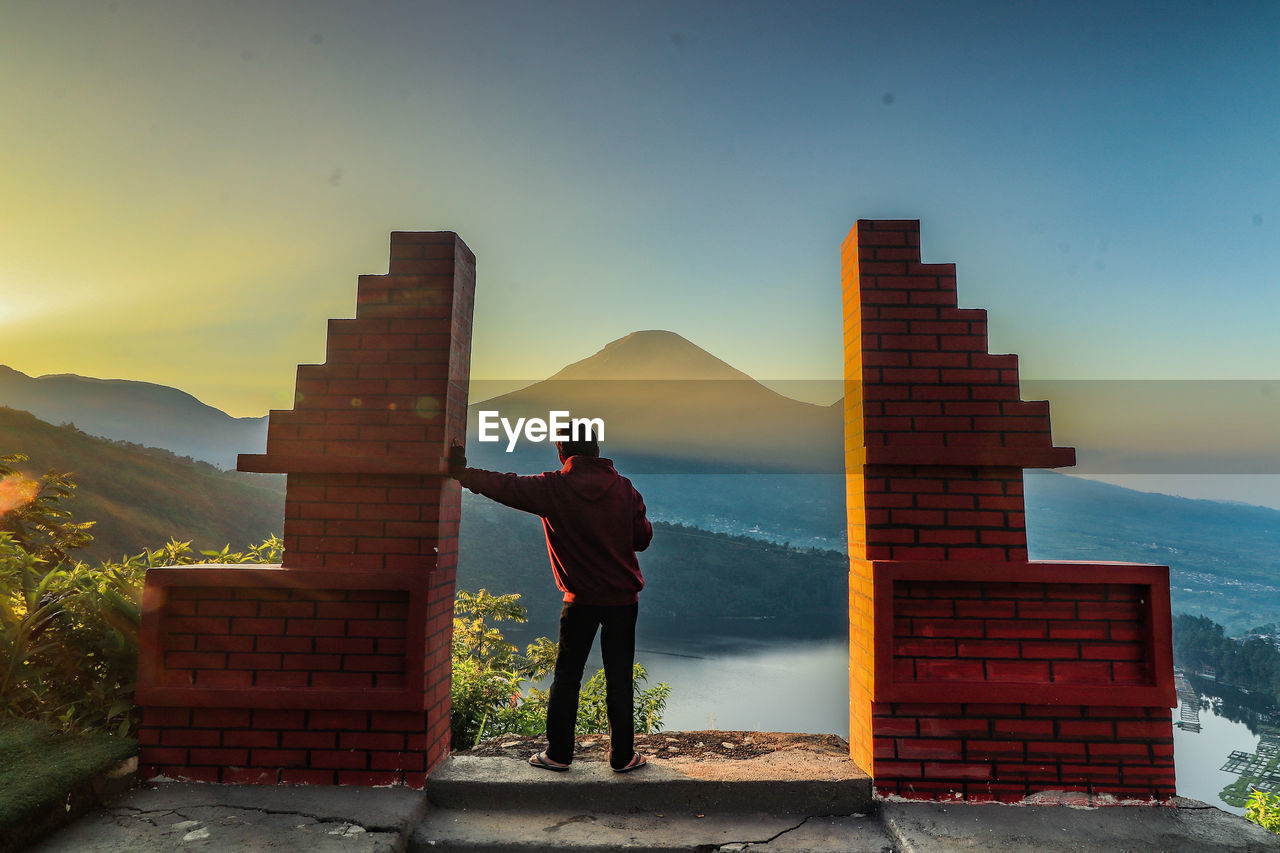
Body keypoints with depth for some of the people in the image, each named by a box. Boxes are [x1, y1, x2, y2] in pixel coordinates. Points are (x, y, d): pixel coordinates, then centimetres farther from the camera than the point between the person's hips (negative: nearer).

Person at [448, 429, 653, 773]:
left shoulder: (553, 489, -9)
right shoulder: (625, 488, -4)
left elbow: (505, 486, -4)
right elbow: (643, 538, 3)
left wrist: (461, 473, 7)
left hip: (581, 599, -1)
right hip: (623, 598, 1)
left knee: (566, 679, 13)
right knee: (619, 680, 10)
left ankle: (558, 754, 22)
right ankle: (623, 756, 19)